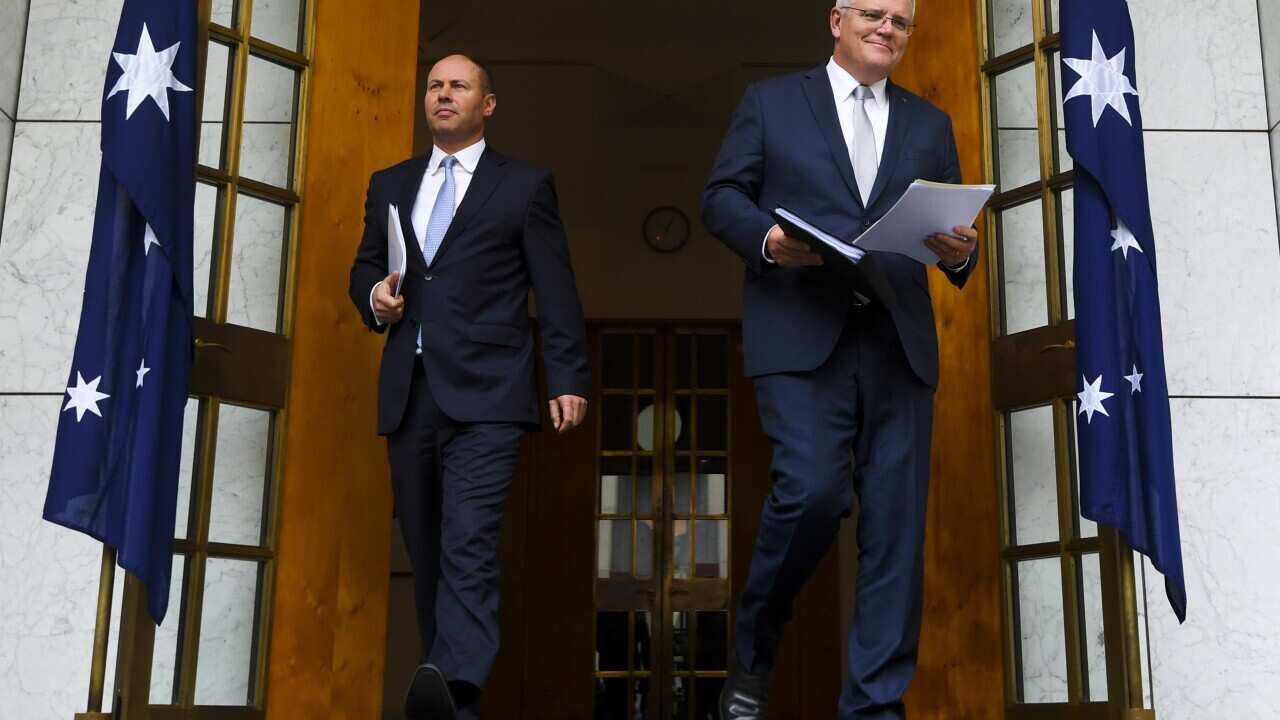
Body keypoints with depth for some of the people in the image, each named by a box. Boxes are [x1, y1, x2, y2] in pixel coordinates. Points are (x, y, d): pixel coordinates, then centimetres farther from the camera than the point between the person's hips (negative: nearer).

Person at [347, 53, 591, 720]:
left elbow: (555, 291, 4)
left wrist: (568, 379, -4)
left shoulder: (525, 186, 8)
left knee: (469, 542, -19)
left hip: (485, 392, -5)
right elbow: (364, 267, 24)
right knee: (423, 547, 5)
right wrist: (374, 296, 0)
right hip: (409, 391, 5)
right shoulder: (390, 185, 20)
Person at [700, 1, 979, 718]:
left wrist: (962, 249, -7)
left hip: (899, 343, 4)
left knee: (896, 525, -2)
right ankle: (754, 651, 8)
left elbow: (952, 226, 17)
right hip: (802, 334, -3)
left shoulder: (930, 123, 21)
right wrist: (765, 237, -13)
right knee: (815, 490, -19)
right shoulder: (771, 101, 13)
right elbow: (721, 197, 7)